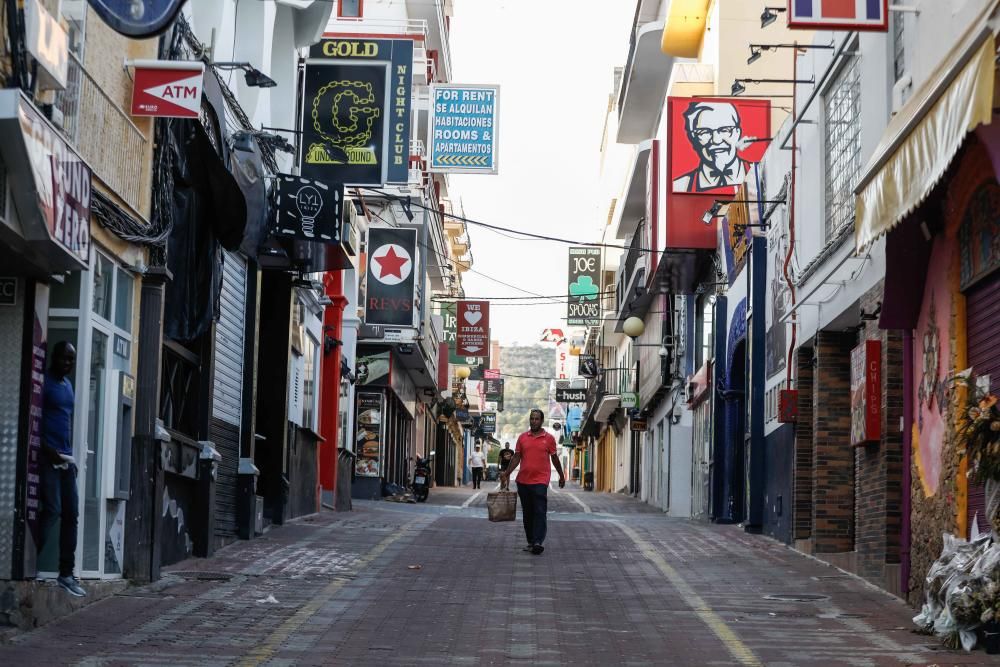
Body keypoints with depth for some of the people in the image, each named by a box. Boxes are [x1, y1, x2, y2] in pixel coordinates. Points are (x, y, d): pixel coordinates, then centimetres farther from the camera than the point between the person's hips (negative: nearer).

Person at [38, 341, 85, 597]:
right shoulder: (44, 382, -7)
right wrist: (48, 450, -20)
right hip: (48, 456, -8)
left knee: (71, 514, 4)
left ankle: (66, 573, 7)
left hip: (66, 458, 8)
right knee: (52, 510, -17)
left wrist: (70, 453, 16)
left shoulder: (68, 385, 18)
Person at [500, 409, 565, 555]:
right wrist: (507, 473, 1)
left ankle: (538, 542, -17)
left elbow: (554, 458, 11)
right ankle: (530, 541, 18)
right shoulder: (522, 437, 8)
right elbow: (516, 457, 10)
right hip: (523, 481, 4)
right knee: (527, 513, 10)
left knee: (539, 512, -11)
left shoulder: (549, 438, 2)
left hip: (540, 481, -4)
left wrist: (561, 476, 16)